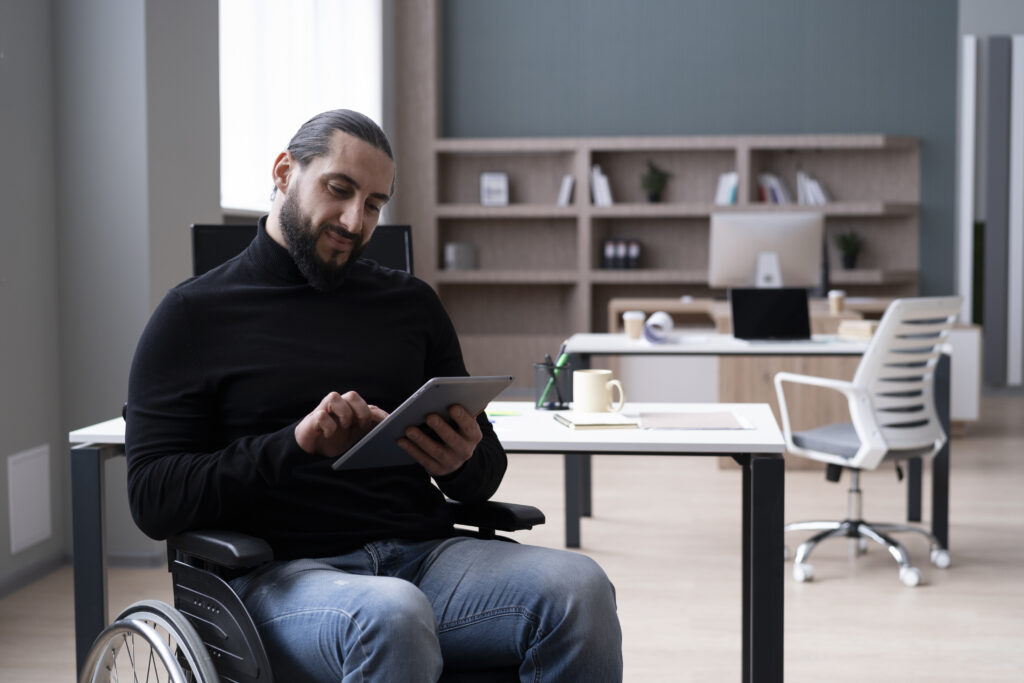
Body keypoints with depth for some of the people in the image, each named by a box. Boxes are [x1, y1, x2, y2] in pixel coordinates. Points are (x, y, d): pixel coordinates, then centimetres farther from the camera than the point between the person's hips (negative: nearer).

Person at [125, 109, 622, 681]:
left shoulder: (412, 304, 18)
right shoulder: (195, 316, 6)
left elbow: (485, 478, 20)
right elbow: (153, 499, -4)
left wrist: (464, 462, -7)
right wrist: (298, 444, -17)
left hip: (424, 550, 4)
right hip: (282, 571, -4)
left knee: (580, 588, -25)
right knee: (393, 615, -38)